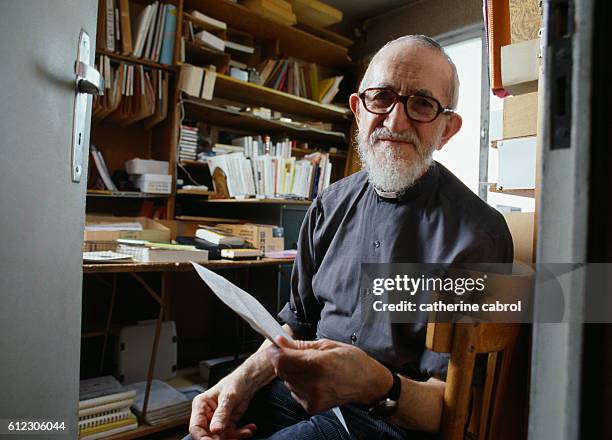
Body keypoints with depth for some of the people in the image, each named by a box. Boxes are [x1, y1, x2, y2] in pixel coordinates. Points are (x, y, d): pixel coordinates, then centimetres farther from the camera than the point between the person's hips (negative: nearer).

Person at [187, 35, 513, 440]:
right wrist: (243, 379, -6)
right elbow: (299, 322, 10)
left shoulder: (478, 236, -15)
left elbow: (451, 403, -15)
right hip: (303, 389, 5)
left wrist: (379, 387, -36)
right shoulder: (333, 203, 3)